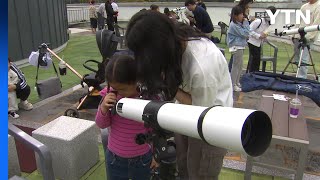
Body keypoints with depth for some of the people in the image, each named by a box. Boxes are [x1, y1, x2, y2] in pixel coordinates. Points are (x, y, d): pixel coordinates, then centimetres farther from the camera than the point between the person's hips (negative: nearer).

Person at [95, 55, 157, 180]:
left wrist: (155, 154, 2)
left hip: (142, 159, -2)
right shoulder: (109, 94, -12)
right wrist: (104, 108, -22)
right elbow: (102, 125, -2)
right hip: (114, 158, 3)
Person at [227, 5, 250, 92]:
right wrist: (246, 23, -13)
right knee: (236, 66, -4)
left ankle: (237, 82, 28)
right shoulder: (234, 25, -18)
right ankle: (233, 85, 4)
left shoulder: (239, 24, 13)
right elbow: (245, 34, -19)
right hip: (237, 47, -10)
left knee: (240, 65, 16)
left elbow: (246, 33, 18)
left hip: (240, 46, 10)